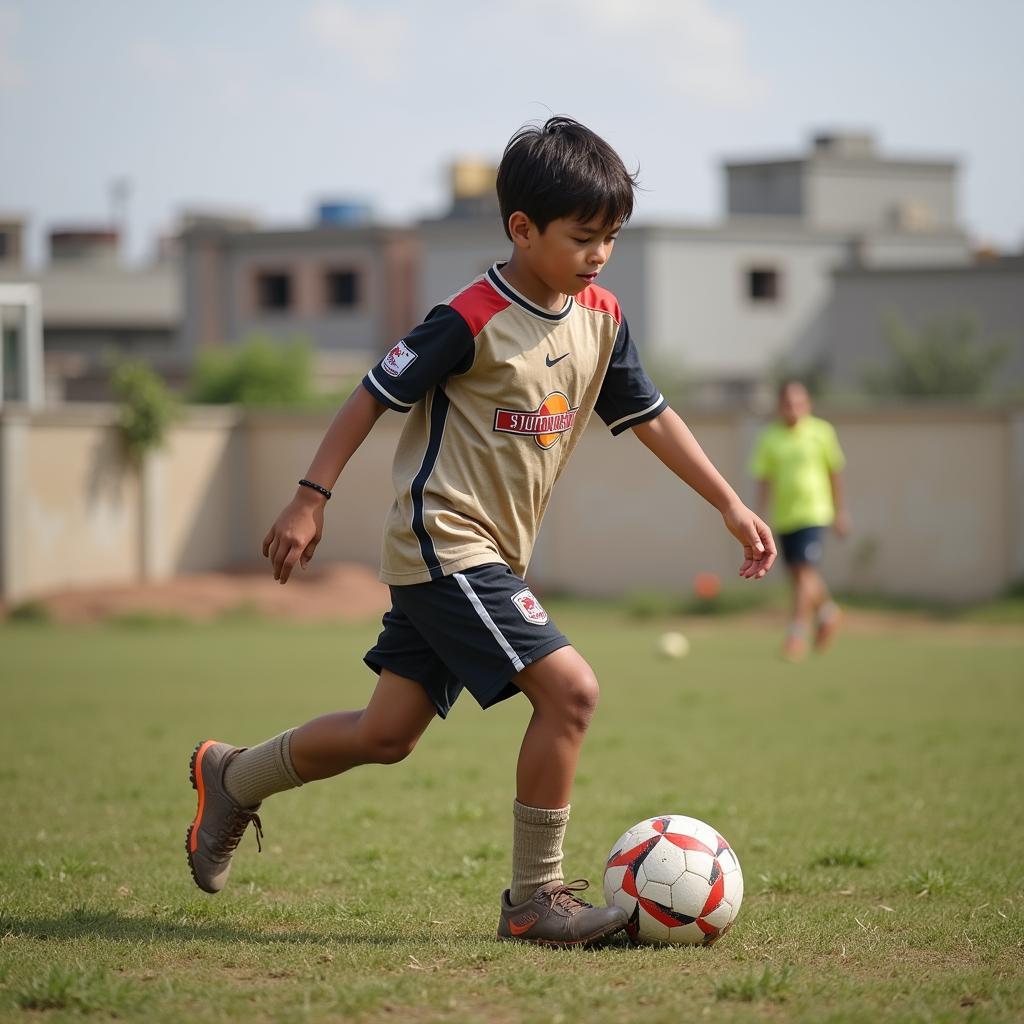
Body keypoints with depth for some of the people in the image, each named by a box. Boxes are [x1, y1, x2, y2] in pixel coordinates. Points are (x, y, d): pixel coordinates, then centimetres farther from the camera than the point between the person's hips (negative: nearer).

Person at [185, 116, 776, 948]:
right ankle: (535, 898, -9)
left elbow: (648, 416, 14)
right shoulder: (473, 320, -17)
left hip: (487, 556, 9)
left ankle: (232, 778, 34)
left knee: (387, 734, 12)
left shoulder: (602, 318, 5)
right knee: (569, 689, -19)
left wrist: (730, 505, 12)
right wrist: (311, 499, -11)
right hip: (444, 543, -8)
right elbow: (377, 395, -10)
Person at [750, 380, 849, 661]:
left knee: (805, 572, -15)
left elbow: (835, 472, 7)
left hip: (814, 514, -3)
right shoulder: (769, 438, 2)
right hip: (784, 517, 3)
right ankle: (827, 611, 38)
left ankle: (796, 633, -12)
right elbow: (764, 480, 5)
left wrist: (840, 511, 9)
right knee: (798, 576, 12)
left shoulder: (822, 432, -2)